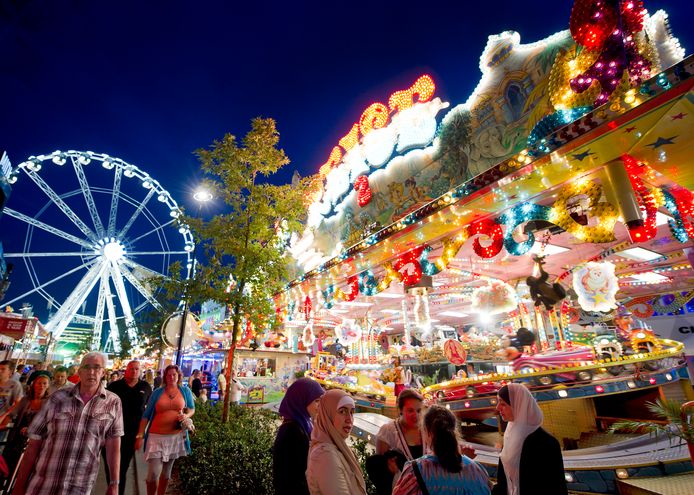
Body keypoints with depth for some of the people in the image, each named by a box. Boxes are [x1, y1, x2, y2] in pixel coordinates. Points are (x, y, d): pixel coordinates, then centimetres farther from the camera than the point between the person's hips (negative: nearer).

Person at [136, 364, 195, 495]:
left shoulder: (185, 391, 1)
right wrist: (140, 435, -5)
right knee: (153, 473, -7)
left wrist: (186, 416, -12)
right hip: (157, 436, -2)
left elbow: (192, 409, 9)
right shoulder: (157, 392, -2)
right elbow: (146, 415, 1)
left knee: (167, 471, 15)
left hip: (176, 436, 2)